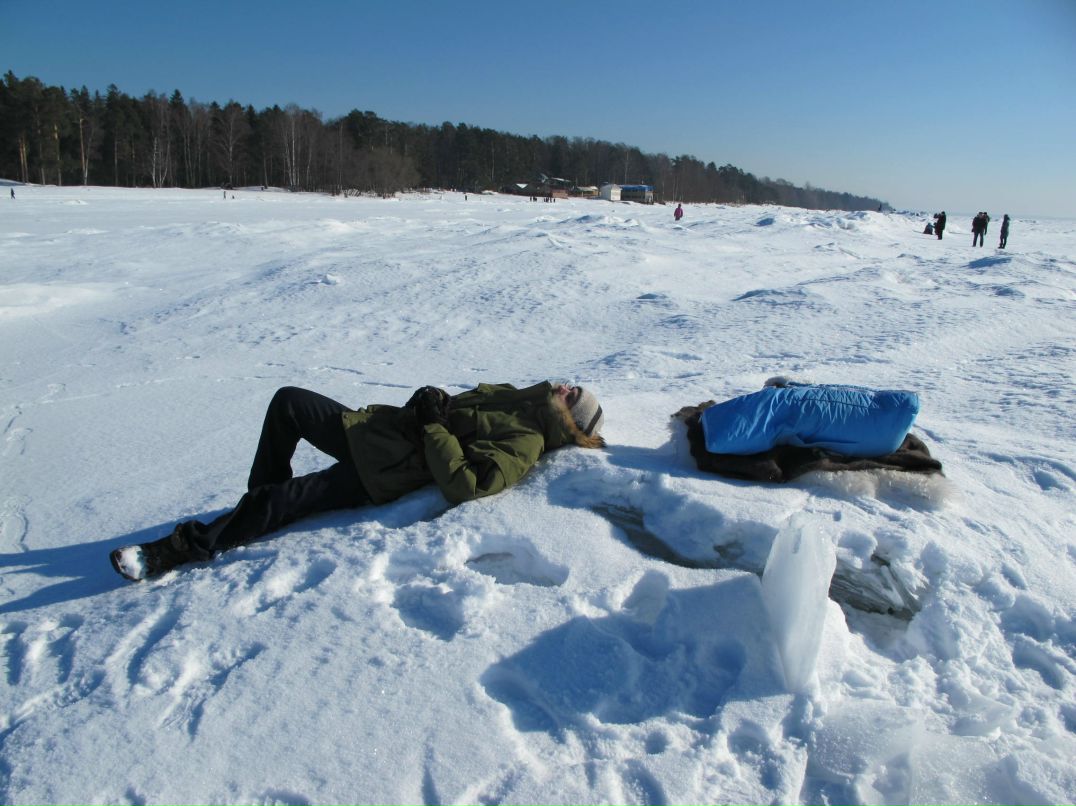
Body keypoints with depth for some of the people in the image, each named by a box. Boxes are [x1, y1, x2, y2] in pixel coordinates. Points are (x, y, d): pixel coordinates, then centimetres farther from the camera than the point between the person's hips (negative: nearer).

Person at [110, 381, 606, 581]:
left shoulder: (523, 445, -16)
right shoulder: (511, 398, 12)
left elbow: (463, 484, -30)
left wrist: (434, 426, -23)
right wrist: (433, 400, 3)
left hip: (379, 476, -10)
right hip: (372, 425, 10)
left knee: (277, 506, -19)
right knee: (288, 401, 8)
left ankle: (180, 550, -6)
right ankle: (262, 495, 20)